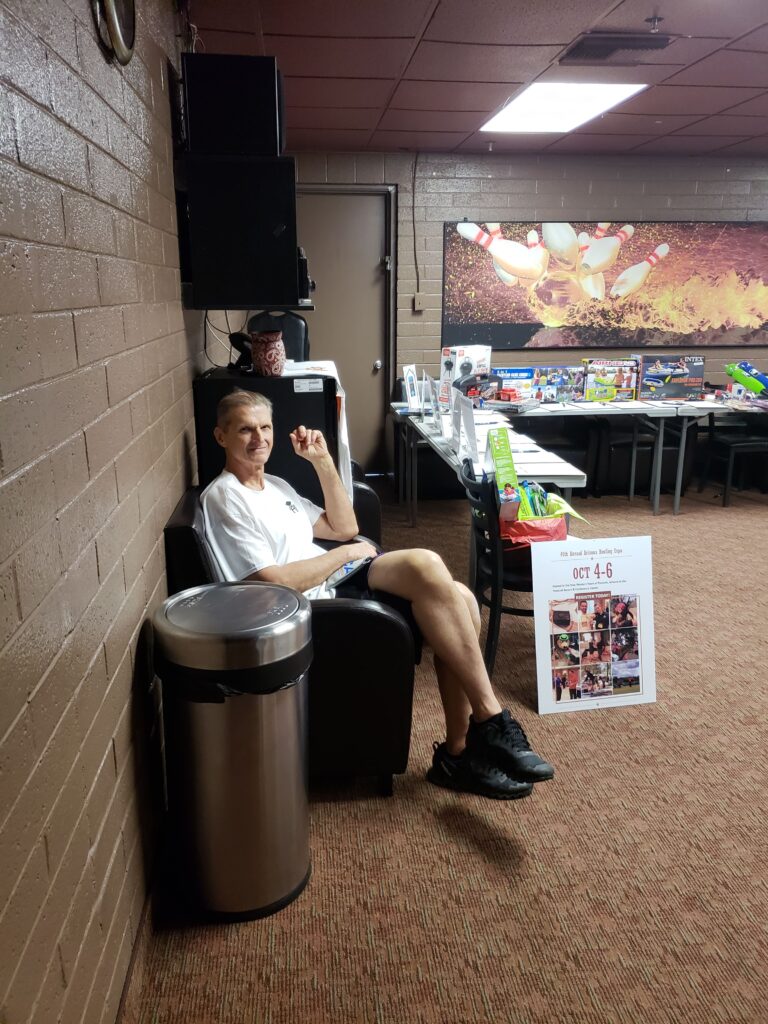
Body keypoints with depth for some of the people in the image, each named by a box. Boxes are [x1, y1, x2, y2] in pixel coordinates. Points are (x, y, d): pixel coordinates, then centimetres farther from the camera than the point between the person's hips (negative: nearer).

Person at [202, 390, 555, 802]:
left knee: (458, 600, -14)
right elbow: (273, 583, -16)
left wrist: (323, 461, 9)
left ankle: (459, 751, -8)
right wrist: (347, 553, -8)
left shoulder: (275, 486, 21)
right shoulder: (223, 497, -7)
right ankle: (492, 722, -19)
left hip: (336, 588, 9)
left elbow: (344, 527, 19)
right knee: (424, 564, -27)